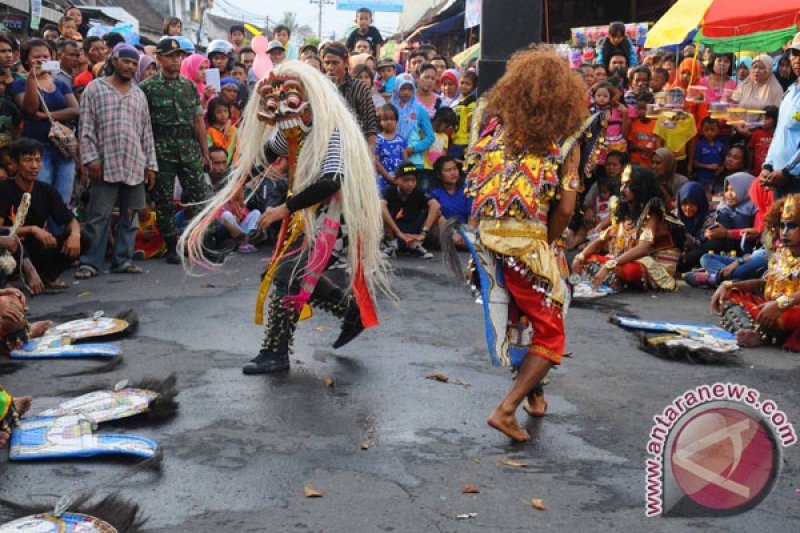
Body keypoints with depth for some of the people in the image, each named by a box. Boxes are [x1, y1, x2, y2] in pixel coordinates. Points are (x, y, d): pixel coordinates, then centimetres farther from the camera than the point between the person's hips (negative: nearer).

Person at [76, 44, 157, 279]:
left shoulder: (139, 94, 17)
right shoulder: (95, 88, 4)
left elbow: (147, 132, 16)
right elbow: (86, 128, -1)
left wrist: (151, 164, 11)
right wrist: (91, 158, -9)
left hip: (135, 166, 4)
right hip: (105, 164, -4)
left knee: (129, 215, 6)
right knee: (98, 216, -4)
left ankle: (123, 259, 14)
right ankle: (90, 262, 2)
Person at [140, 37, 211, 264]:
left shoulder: (190, 86, 12)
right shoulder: (147, 87, 0)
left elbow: (198, 120, 14)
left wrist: (205, 151, 10)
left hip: (190, 152, 3)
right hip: (162, 154, -3)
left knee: (200, 197, 0)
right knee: (164, 202, 2)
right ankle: (172, 247, 11)